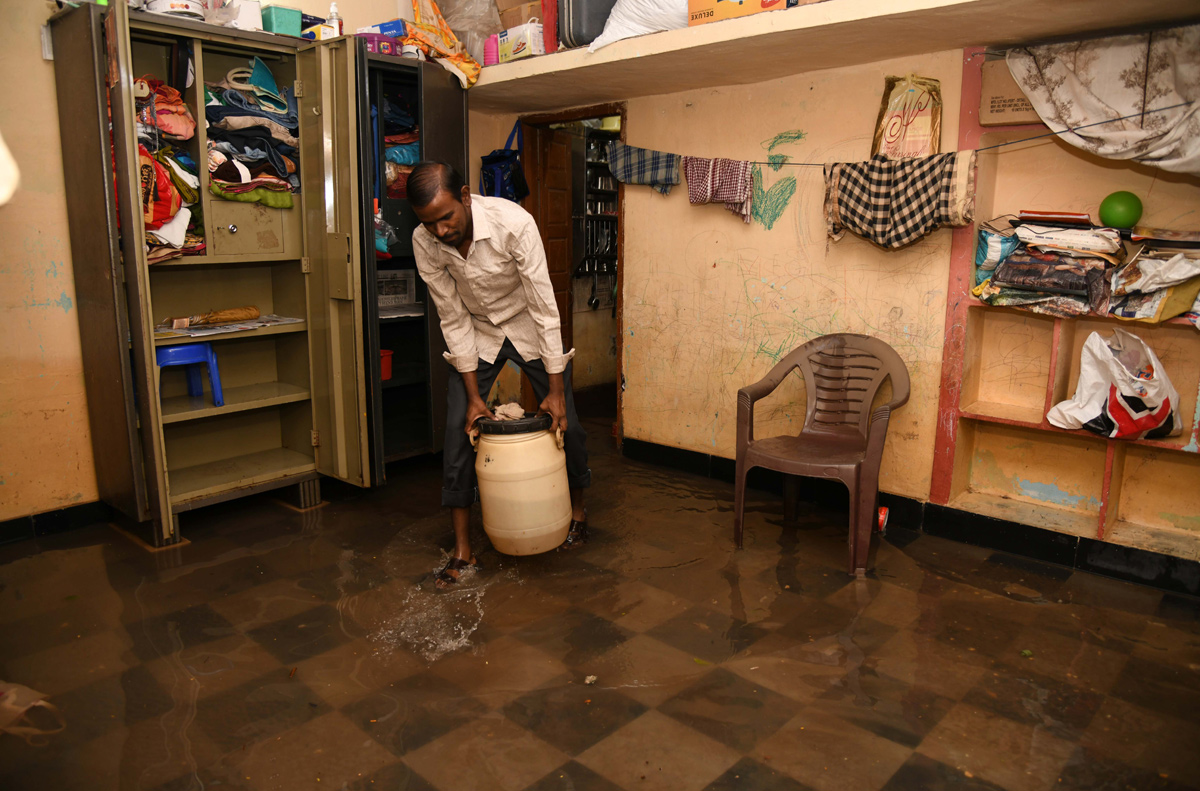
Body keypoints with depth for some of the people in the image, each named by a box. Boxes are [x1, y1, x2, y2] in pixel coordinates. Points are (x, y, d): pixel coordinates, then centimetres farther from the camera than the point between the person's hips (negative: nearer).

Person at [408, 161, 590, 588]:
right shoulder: (424, 242, -21)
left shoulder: (514, 223, -32)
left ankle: (577, 509, 30)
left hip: (528, 328, -2)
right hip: (476, 333, 2)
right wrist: (473, 394, -14)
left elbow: (544, 306, -27)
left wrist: (556, 389, -24)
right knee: (459, 429, -7)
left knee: (565, 422, 0)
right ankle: (462, 550, 3)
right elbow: (453, 318, -13)